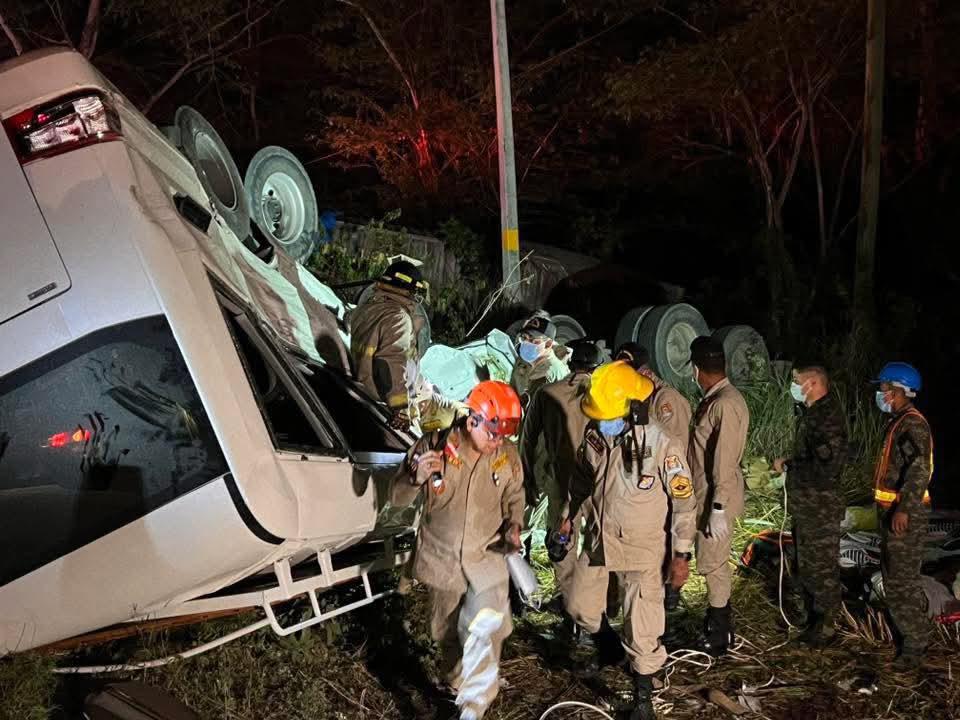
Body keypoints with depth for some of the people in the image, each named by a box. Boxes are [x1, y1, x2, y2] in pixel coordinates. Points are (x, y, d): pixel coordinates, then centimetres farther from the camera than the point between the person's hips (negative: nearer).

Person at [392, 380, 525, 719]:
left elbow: (514, 496, 9)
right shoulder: (434, 447, -18)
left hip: (487, 559, 0)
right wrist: (417, 478, -31)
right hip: (441, 560, 0)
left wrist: (514, 525, -10)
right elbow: (399, 498, -10)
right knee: (447, 633, 20)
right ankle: (455, 679, 47)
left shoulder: (508, 455, -11)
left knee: (485, 634, -12)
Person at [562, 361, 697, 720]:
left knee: (641, 629, 3)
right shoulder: (595, 436, -9)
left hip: (642, 548, -4)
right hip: (598, 539, 5)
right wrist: (570, 514, 15)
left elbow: (684, 502, -13)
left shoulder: (662, 446, -22)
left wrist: (682, 554, -9)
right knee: (580, 607, 17)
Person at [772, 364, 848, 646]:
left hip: (821, 509, -10)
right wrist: (789, 464, 3)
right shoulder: (810, 413, 12)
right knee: (807, 567, 19)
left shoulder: (828, 418, -20)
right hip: (805, 506, 10)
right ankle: (813, 621, 31)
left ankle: (825, 628, 10)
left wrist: (788, 465, -17)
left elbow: (825, 468, -27)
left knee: (822, 570, 0)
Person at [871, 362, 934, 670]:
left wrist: (904, 508, -36)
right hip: (893, 510, 10)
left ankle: (915, 644, 3)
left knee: (900, 581, -7)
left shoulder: (913, 424, -17)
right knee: (894, 575, 19)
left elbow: (920, 469, -29)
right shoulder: (898, 422, 14)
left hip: (905, 515, -10)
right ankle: (916, 630, 32)